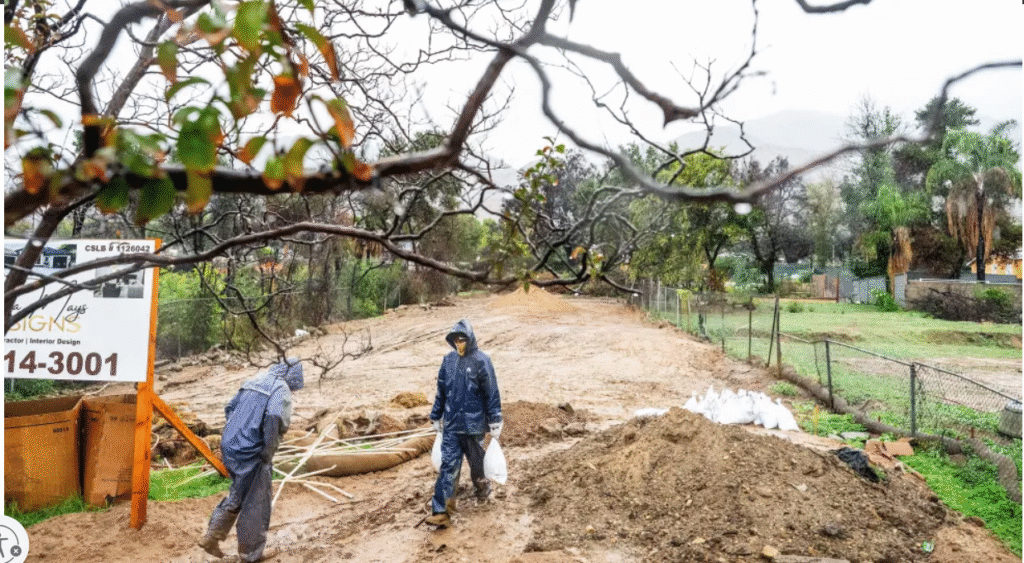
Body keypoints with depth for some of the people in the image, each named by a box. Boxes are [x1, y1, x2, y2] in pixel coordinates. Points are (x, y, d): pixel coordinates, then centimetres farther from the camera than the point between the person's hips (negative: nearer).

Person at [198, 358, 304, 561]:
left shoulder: (253, 381, 14)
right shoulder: (281, 389, -11)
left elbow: (230, 408, 19)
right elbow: (274, 417, -28)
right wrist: (268, 452, -16)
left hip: (230, 446, 8)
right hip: (251, 453, -8)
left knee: (238, 495, 25)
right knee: (256, 502, 8)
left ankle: (211, 538, 26)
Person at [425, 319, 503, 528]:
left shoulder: (481, 361, -12)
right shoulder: (448, 360, 2)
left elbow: (492, 394, -9)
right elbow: (441, 391, 12)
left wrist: (495, 422, -8)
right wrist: (436, 417, 15)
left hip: (474, 426, -3)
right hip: (451, 425, 3)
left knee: (477, 464, 16)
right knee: (448, 466, -1)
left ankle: (483, 489, 44)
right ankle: (440, 512, 0)